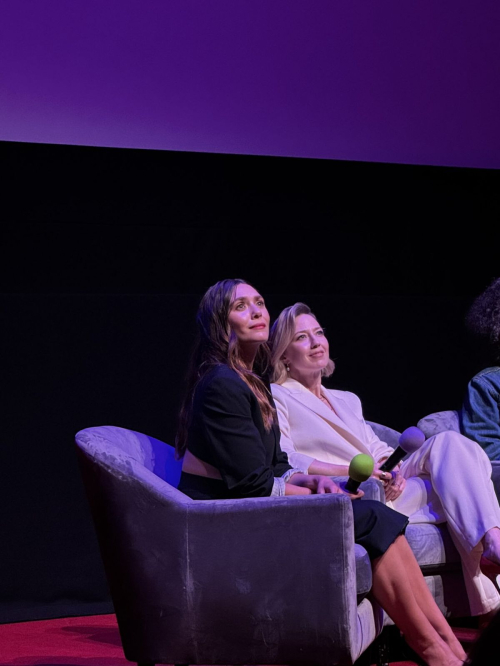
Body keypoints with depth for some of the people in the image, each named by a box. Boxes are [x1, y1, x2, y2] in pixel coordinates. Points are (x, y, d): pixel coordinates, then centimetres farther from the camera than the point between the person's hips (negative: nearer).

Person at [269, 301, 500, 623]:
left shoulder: (347, 400, 32)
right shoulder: (277, 397, 9)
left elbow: (378, 448, 20)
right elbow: (282, 463, -7)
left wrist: (392, 470, -7)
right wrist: (353, 471, -19)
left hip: (381, 487, 6)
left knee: (450, 444, -22)